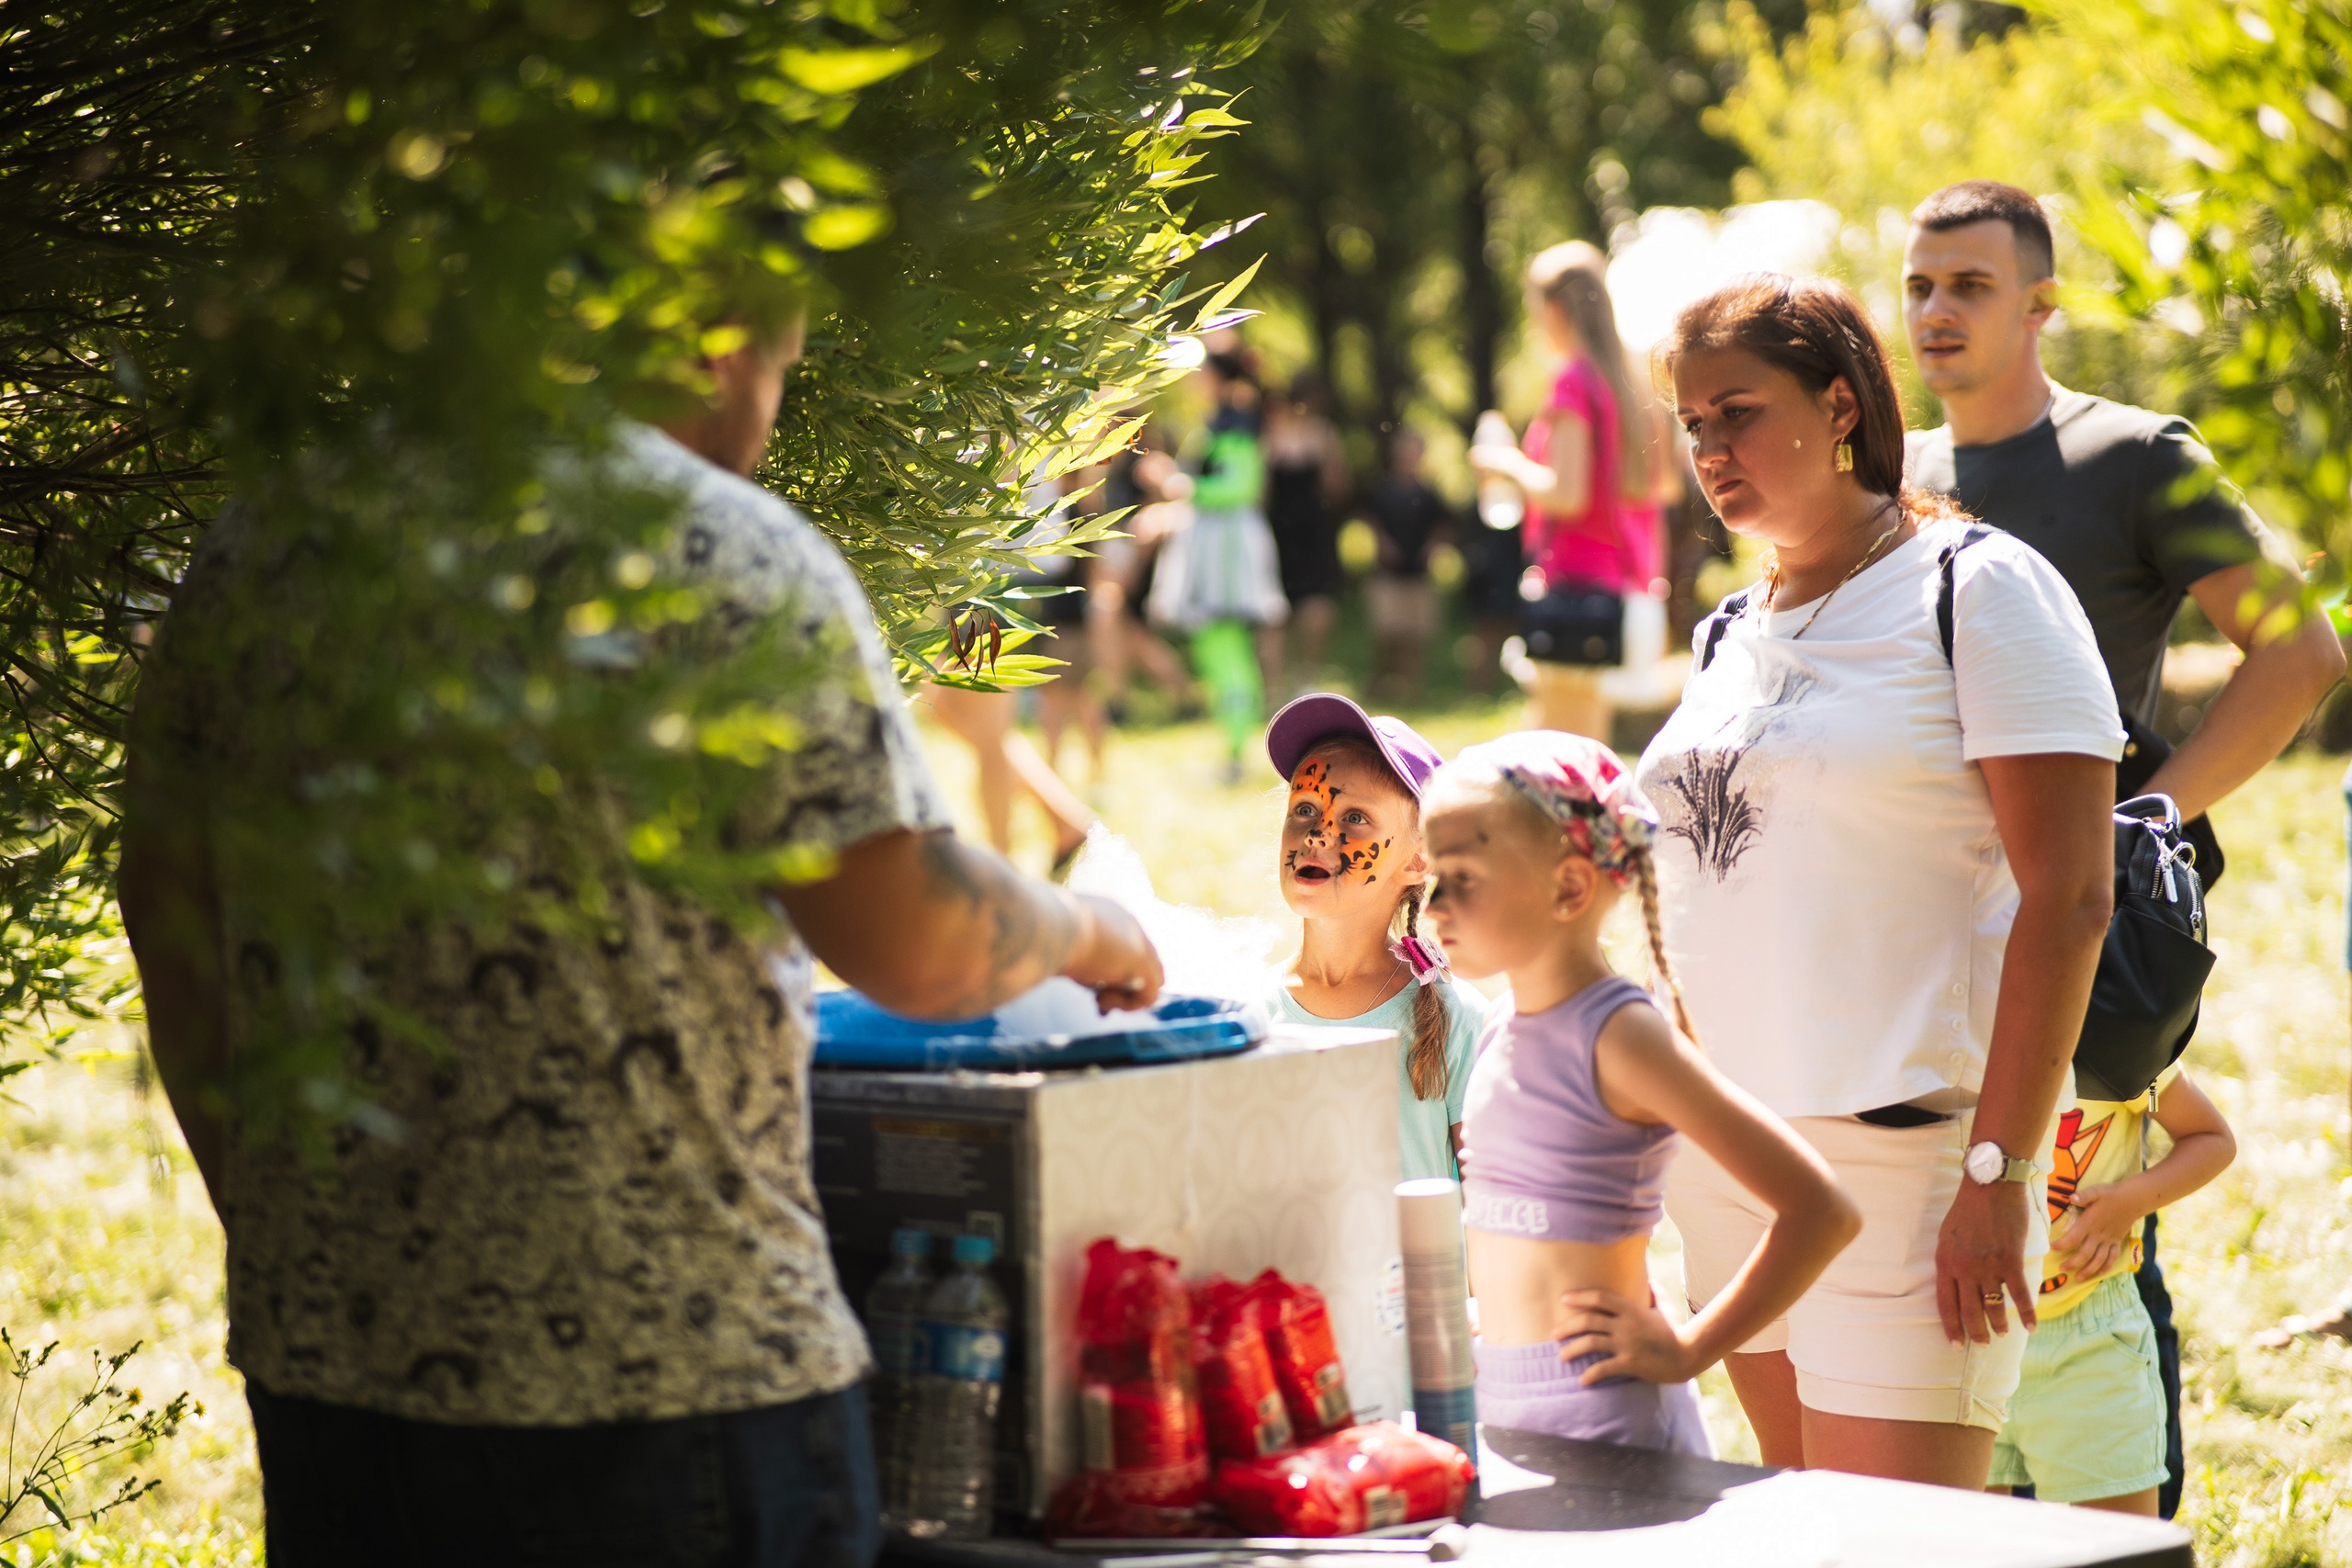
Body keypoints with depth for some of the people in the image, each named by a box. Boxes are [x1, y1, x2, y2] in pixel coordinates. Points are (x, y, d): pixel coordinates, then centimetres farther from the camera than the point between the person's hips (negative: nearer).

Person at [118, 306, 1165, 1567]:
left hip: (324, 1352, 5)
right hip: (670, 1369, -5)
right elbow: (914, 949, -14)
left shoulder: (260, 547, 6)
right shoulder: (739, 563, -10)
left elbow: (167, 913, 12)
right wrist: (1079, 931, 7)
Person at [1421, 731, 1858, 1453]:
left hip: (1602, 1421, -8)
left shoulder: (1622, 1037, -15)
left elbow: (1823, 1210, -18)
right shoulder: (1506, 1024, 9)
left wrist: (1687, 1351, -14)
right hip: (1496, 1406, 8)